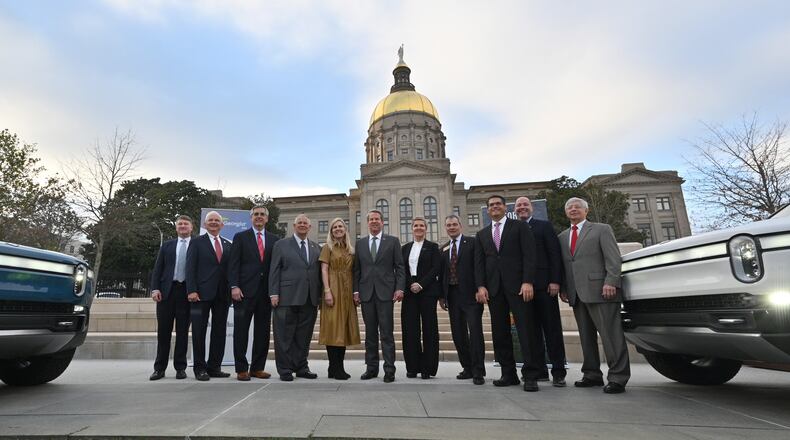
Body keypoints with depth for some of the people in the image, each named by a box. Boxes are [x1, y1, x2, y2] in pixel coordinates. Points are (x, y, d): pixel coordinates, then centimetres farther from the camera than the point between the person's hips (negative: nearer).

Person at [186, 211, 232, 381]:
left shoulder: (228, 245, 14)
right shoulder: (197, 243, 4)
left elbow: (231, 269, 12)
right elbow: (190, 268, -3)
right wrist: (191, 290, -13)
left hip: (222, 294, 4)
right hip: (202, 293, -3)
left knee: (219, 332, 7)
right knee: (199, 332, 3)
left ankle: (214, 367, 16)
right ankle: (200, 368, 13)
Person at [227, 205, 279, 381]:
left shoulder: (275, 240, 11)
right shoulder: (240, 237, 6)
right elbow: (233, 264, -1)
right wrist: (234, 286, -11)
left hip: (266, 292, 3)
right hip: (244, 291, -2)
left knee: (263, 332, 6)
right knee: (241, 331, 2)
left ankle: (258, 368, 17)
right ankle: (241, 369, 13)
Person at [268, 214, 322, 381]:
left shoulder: (316, 247, 15)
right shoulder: (281, 245, 5)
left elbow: (319, 272, 13)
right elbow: (274, 271, 0)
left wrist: (320, 295, 8)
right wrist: (274, 293, -8)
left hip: (310, 299, 3)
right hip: (287, 298, -3)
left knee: (304, 336, 10)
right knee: (285, 336, 2)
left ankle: (301, 367, 21)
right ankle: (285, 370, 13)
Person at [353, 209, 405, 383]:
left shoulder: (392, 241, 5)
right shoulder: (360, 243, 12)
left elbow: (399, 267, 2)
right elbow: (357, 269, 11)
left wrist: (399, 288, -8)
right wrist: (356, 291, 4)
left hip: (385, 292, -3)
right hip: (366, 293, 3)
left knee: (387, 333, -1)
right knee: (370, 333, 9)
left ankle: (389, 370, 6)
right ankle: (371, 368, 18)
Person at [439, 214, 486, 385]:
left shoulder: (473, 242, 1)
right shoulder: (444, 249, 16)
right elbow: (441, 273, 15)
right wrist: (442, 295, 9)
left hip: (470, 294, -5)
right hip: (452, 295, 6)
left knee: (475, 331, -7)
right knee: (458, 333, 8)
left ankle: (478, 371, 1)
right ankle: (467, 368, 21)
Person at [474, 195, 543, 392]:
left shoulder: (519, 227, 6)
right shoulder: (481, 234, 17)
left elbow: (529, 255, -3)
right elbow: (479, 262, 10)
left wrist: (527, 282, -13)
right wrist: (481, 286, -2)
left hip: (517, 285, -4)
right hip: (493, 288, 4)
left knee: (526, 330, -4)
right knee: (500, 333, 5)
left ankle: (530, 375, 4)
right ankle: (509, 374, 15)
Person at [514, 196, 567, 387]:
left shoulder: (544, 226, 5)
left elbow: (555, 254, -2)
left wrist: (555, 281, -11)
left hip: (543, 285, -3)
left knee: (552, 329, 1)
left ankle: (558, 371, 9)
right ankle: (539, 370, 16)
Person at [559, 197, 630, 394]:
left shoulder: (601, 229, 7)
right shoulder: (562, 236, 20)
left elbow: (613, 258, -3)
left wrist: (610, 282, -15)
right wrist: (563, 288, 8)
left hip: (599, 290, -5)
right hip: (576, 294, 5)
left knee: (610, 333, -5)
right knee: (586, 336, 8)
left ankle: (618, 378, 1)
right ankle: (592, 374, 15)